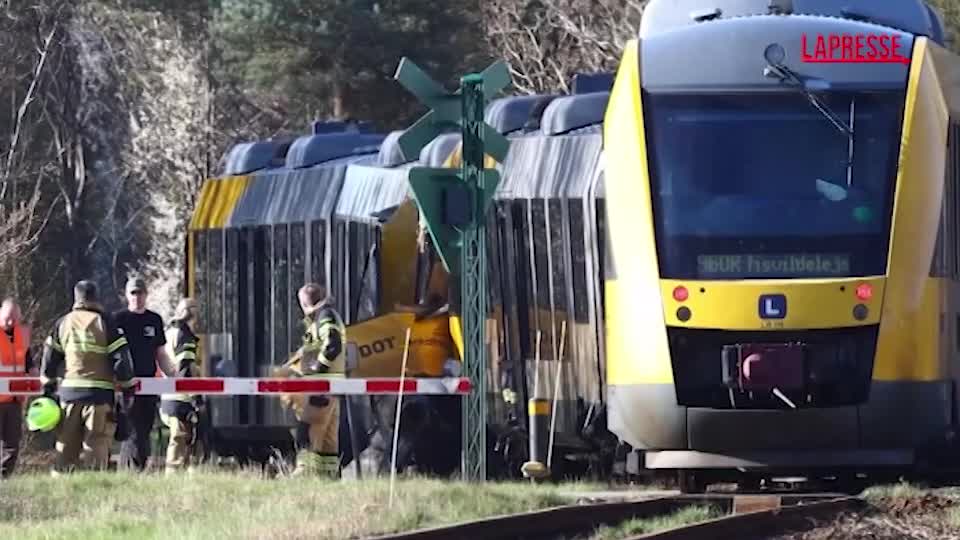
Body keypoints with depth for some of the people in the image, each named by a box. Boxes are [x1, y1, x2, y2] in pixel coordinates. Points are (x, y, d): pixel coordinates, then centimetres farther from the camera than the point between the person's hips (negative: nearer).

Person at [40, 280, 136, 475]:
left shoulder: (62, 324, 10)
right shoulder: (105, 323, -3)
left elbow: (50, 358, 13)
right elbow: (121, 358, -6)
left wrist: (48, 389, 21)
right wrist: (128, 389, 1)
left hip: (69, 391, 3)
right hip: (100, 392, -3)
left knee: (66, 444, 8)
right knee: (97, 444, -3)